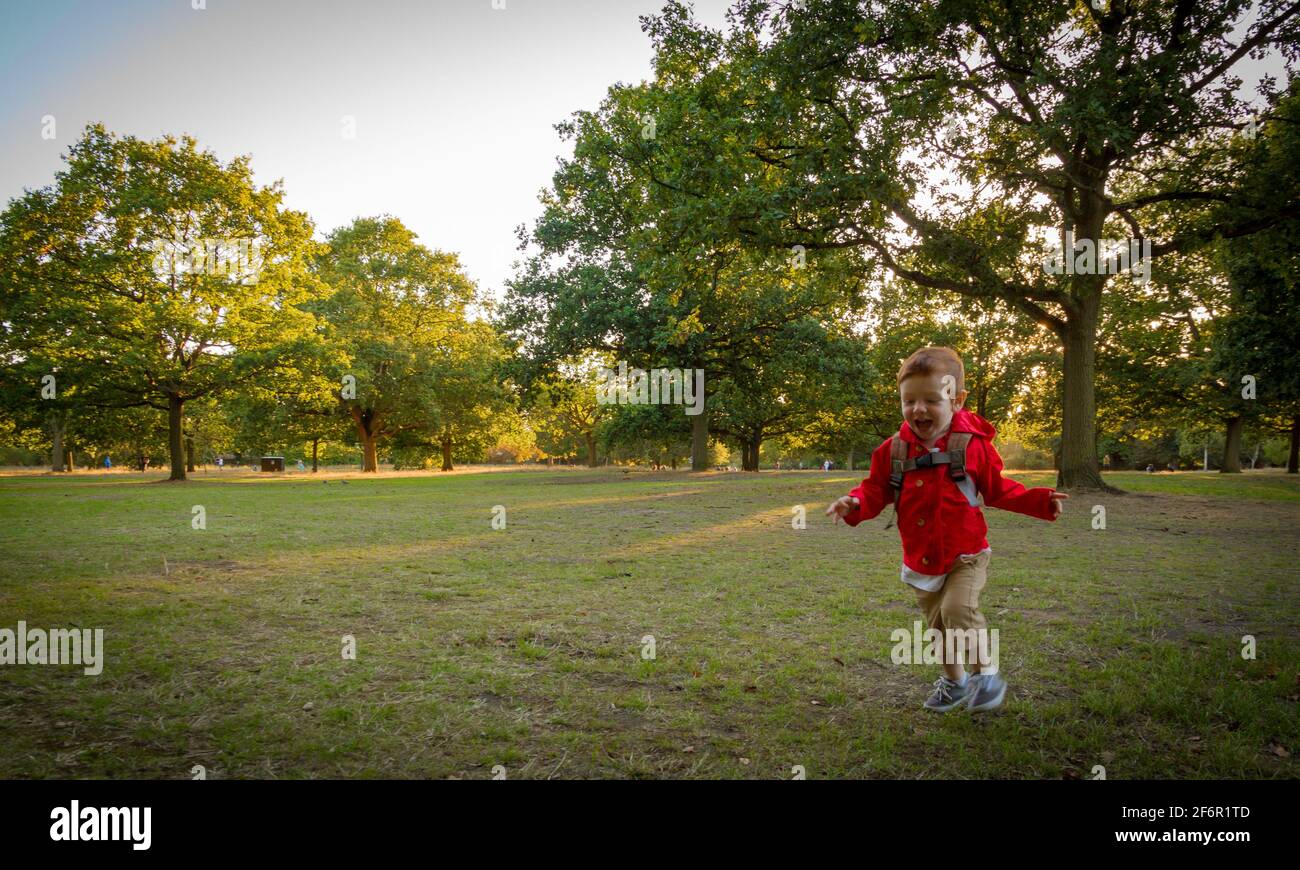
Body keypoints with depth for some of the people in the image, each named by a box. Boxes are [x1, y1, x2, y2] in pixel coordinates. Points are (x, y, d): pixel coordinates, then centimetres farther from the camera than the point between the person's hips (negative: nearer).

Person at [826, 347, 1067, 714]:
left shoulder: (972, 444, -11)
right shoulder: (893, 450, -7)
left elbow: (999, 490, 0)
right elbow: (876, 490, -1)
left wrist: (1039, 501, -9)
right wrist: (854, 503, -22)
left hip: (965, 555, -4)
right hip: (920, 559, 4)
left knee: (959, 609, -25)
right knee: (938, 624, 17)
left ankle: (986, 672, -2)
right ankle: (954, 680, 39)